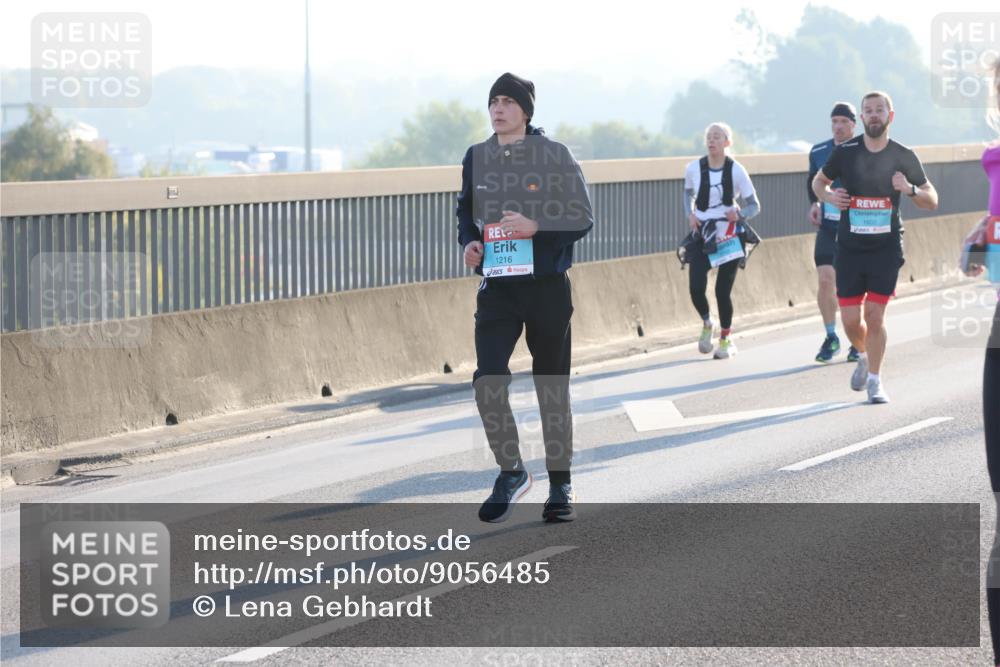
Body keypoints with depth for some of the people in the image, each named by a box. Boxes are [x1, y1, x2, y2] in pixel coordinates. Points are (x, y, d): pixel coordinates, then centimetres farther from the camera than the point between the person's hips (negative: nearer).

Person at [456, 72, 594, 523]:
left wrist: (536, 227, -20)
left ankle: (560, 486, 18)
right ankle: (511, 471, 4)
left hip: (547, 287, -2)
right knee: (487, 380, -14)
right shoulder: (476, 158, 6)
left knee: (552, 387, 6)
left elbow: (582, 216, -5)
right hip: (496, 288, 2)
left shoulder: (555, 156, -5)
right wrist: (468, 242, -1)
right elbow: (465, 211, 20)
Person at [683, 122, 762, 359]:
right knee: (696, 288, -13)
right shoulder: (694, 169, -2)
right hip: (702, 235, 2)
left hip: (729, 237, -2)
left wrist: (739, 214, -24)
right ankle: (707, 324, 19)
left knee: (722, 291, -3)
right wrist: (690, 214, 1)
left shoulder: (736, 170, -8)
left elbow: (754, 206, -3)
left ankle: (726, 339, 19)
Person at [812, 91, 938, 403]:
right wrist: (828, 196, -7)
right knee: (850, 319, 2)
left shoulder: (904, 157, -1)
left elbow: (932, 201, 5)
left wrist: (911, 190, -16)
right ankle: (865, 357, 33)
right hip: (850, 247, 1)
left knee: (875, 316, -6)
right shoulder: (845, 152, -1)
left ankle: (875, 381, 9)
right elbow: (818, 181, 16)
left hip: (886, 248, -1)